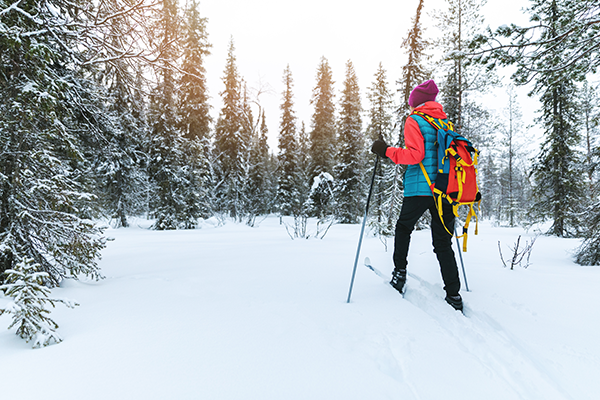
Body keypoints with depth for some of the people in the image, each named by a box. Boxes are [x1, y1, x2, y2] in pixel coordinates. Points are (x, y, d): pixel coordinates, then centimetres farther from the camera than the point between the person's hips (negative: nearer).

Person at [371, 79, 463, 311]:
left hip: (419, 188, -5)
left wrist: (386, 151, -7)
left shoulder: (414, 121, -2)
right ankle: (454, 294, 8)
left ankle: (400, 272, 18)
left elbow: (414, 154, -16)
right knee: (443, 244, 9)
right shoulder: (446, 122, 17)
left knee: (403, 228, 20)